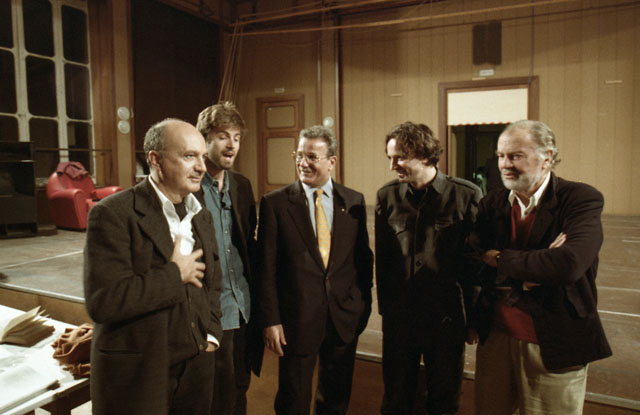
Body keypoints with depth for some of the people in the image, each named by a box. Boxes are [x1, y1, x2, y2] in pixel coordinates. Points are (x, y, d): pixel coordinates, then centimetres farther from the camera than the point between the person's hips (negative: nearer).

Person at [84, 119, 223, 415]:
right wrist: (175, 275, -16)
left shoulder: (201, 215, 7)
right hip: (136, 374, -5)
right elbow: (103, 301, -23)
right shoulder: (112, 214, -14)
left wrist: (211, 334, 4)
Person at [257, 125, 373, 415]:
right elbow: (267, 268, -6)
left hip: (344, 318, 3)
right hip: (297, 319, -2)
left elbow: (364, 257, 9)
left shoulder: (354, 201, 2)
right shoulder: (275, 203, -6)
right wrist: (270, 320, -8)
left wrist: (364, 303, 7)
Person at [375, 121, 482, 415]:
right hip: (399, 317, 2)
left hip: (447, 317, -2)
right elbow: (382, 259, 7)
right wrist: (385, 308, 8)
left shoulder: (466, 195, -8)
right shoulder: (387, 196, 1)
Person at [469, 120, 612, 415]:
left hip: (554, 346, -3)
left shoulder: (581, 199, -11)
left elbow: (568, 265, -28)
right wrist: (530, 272, -21)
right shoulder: (492, 204, 2)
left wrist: (498, 258, -16)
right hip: (495, 337, 4)